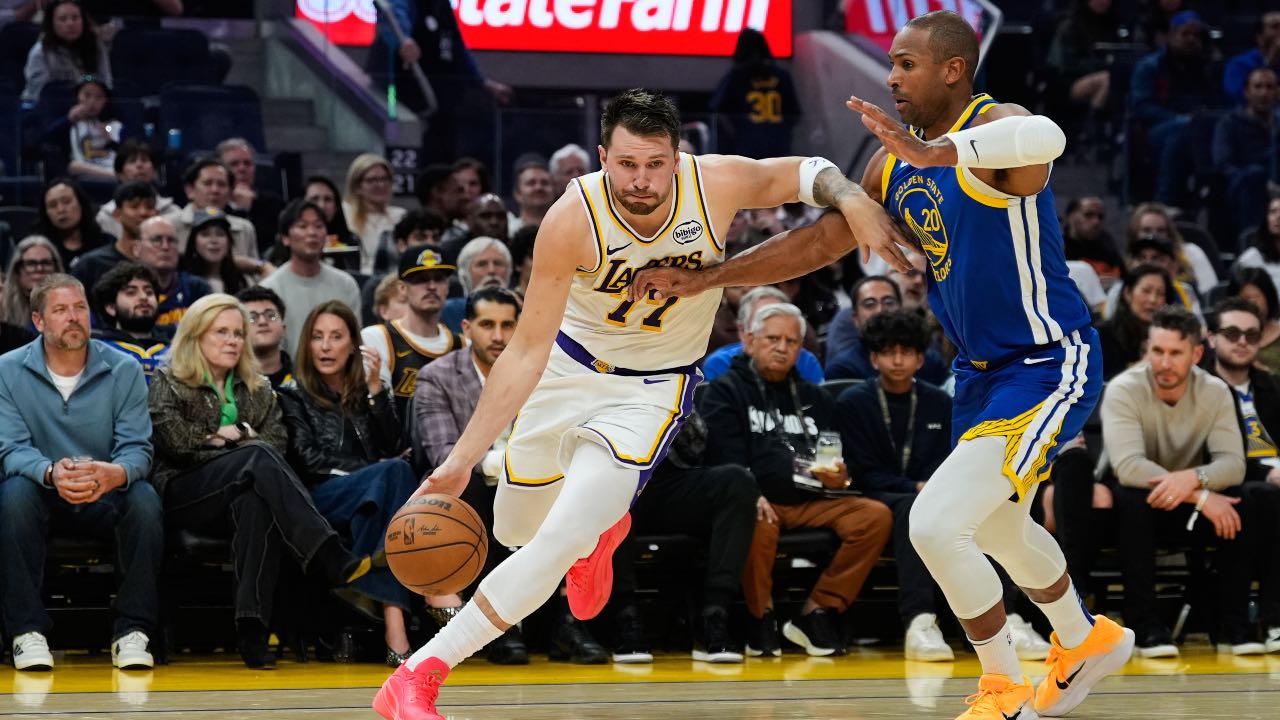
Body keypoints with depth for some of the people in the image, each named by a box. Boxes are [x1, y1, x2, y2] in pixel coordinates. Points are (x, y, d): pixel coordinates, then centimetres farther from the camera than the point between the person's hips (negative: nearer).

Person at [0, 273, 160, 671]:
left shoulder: (124, 370, -2)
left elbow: (137, 447, -10)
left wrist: (117, 472, -37)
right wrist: (50, 472, -37)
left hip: (107, 497, 1)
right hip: (44, 497, 0)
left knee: (145, 499, -32)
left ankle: (133, 631, -26)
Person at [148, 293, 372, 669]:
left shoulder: (258, 390, 26)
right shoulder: (167, 384, 14)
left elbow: (279, 442, 11)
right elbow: (174, 441, -4)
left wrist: (230, 437, -4)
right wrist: (243, 441, 1)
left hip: (239, 496, 3)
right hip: (182, 494, -3)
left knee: (255, 505, -39)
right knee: (260, 457, -33)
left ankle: (252, 631, -50)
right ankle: (332, 559, -48)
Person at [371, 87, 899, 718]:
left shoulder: (717, 183, -23)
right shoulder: (572, 221, -28)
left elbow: (804, 171, -2)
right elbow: (526, 351, -25)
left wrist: (851, 199, -26)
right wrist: (461, 460, -30)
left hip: (653, 390, -1)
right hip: (570, 367, 1)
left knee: (558, 546, -18)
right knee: (514, 529, 19)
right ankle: (603, 524, 56)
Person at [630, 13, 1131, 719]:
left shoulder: (996, 129, -23)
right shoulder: (894, 162, 4)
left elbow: (1045, 138, -48)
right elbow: (819, 241, 9)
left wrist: (932, 153, -64)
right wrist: (704, 279, 2)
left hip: (1050, 364, -10)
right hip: (982, 369, 10)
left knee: (936, 522, -19)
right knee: (996, 527, 28)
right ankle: (1086, 642, 54)